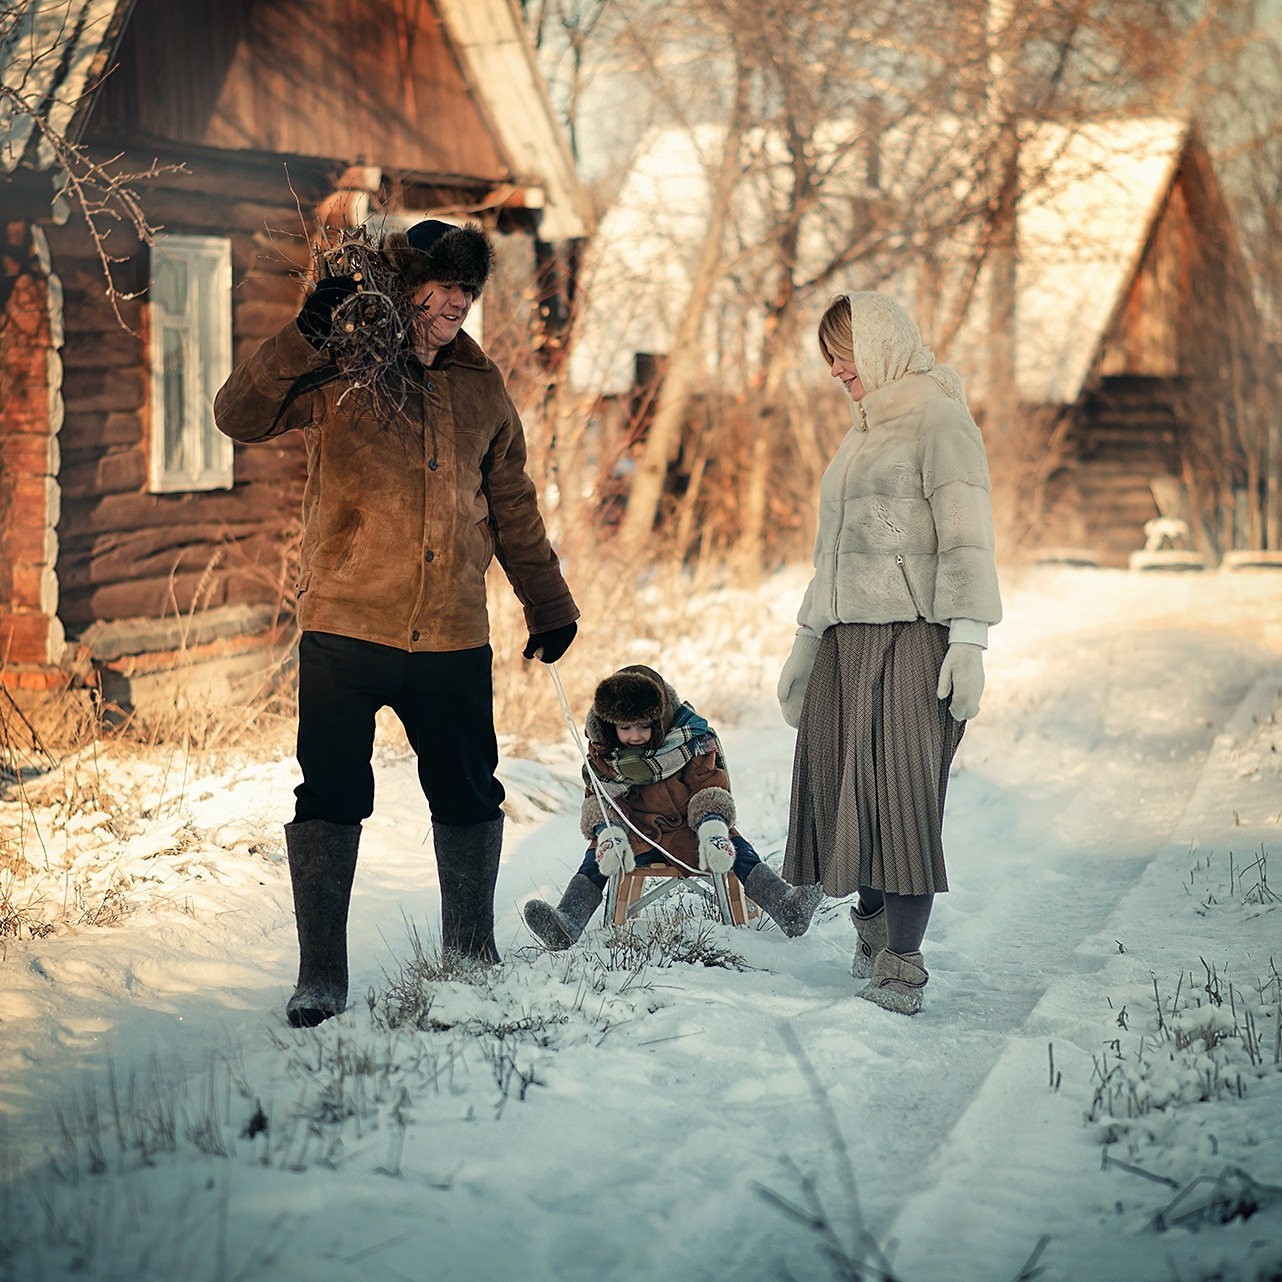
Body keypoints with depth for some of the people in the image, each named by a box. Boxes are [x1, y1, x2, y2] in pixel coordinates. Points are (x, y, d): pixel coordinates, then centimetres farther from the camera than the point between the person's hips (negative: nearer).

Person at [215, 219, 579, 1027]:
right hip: (346, 628, -4)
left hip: (453, 638, 4)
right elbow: (239, 417, -13)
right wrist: (307, 337, -23)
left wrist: (549, 604, 24)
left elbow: (513, 507, 22)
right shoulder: (335, 370, 0)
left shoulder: (480, 387, 13)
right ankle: (320, 979, 6)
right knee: (331, 801, -3)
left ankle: (471, 960, 28)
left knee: (470, 801, 11)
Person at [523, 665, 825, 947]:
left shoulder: (690, 738, -8)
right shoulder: (603, 753, -3)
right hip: (636, 835, 1)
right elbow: (599, 798, -1)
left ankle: (786, 908, -38)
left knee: (733, 848, -24)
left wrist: (712, 831, -25)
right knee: (598, 857, -25)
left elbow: (710, 786, -7)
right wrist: (609, 833, -24)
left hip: (689, 829, -1)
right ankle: (567, 923, -45)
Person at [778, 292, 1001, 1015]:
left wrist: (968, 639, -18)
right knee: (844, 790, 0)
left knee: (904, 793, -12)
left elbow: (966, 537, -10)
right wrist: (807, 642, 26)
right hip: (846, 641, 8)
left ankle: (901, 970, -11)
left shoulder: (938, 419, -2)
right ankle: (874, 932, 13)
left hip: (914, 638, -7)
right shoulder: (863, 433, 23)